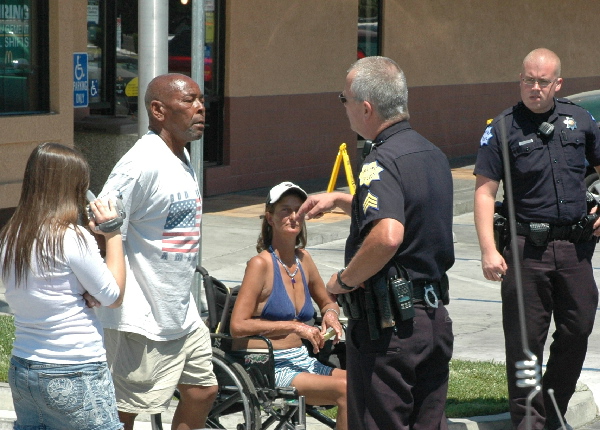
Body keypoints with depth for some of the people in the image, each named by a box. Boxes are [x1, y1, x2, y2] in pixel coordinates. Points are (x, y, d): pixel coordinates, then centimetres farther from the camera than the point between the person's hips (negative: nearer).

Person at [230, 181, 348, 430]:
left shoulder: (303, 260, 10)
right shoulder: (261, 264, -10)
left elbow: (326, 302, 29)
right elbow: (238, 326, -17)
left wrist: (330, 313, 4)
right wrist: (294, 327, -17)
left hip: (302, 360, 7)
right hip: (270, 369, -7)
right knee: (345, 390, -25)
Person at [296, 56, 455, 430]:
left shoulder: (382, 161, -19)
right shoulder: (433, 154, 10)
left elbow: (388, 236, -36)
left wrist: (344, 280, -21)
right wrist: (339, 200, 27)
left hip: (387, 324, -9)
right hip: (435, 315, 9)